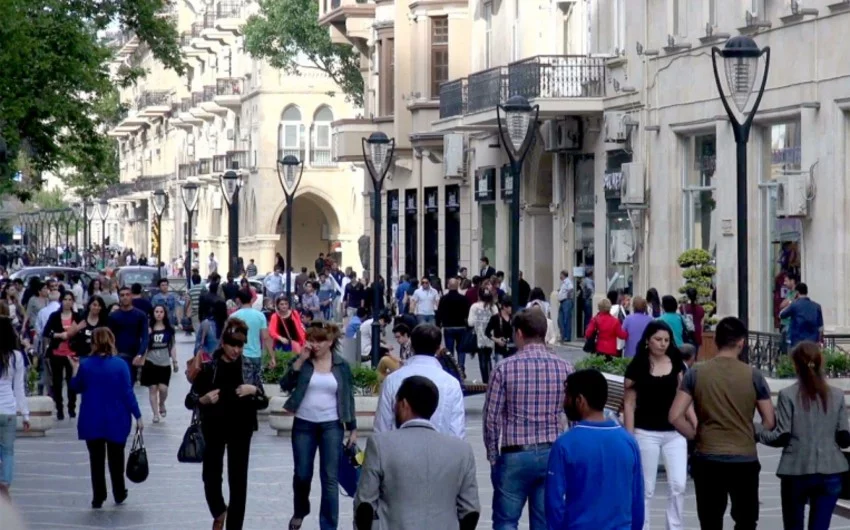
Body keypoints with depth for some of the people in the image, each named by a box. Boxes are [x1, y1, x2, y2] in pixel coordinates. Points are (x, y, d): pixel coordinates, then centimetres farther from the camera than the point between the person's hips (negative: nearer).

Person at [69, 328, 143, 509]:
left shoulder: (85, 365, -8)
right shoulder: (120, 365, -12)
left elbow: (76, 388, 5)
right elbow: (128, 392, -11)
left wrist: (75, 368, 9)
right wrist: (138, 416, -4)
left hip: (92, 421, 0)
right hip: (116, 421, 0)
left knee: (96, 459, 9)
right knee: (116, 458, 16)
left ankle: (98, 498, 8)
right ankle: (119, 495, 25)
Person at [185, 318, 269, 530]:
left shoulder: (250, 369, 0)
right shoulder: (208, 368, -5)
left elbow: (263, 403, 3)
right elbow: (189, 401, -4)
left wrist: (254, 390, -17)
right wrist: (204, 400, -24)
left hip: (240, 430, 1)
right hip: (213, 429, 0)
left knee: (238, 480, 0)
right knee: (211, 476, 4)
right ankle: (219, 511, 34)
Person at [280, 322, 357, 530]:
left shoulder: (341, 366, 0)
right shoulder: (302, 362, 0)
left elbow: (348, 398, 6)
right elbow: (285, 386, -11)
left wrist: (352, 428, 4)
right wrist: (301, 360, -17)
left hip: (331, 426, -1)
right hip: (303, 424, 1)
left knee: (330, 478, -3)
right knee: (302, 474, 7)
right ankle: (300, 511, 35)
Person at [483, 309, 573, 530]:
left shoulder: (505, 368, -8)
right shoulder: (564, 368, -1)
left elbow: (491, 417, -6)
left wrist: (492, 456, 5)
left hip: (515, 455, -3)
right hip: (552, 455, 3)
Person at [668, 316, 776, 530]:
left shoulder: (696, 373, -3)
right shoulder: (753, 375, -4)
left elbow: (675, 417, -8)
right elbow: (769, 422, -1)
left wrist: (697, 436, 6)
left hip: (707, 460, 1)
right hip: (745, 460, 0)